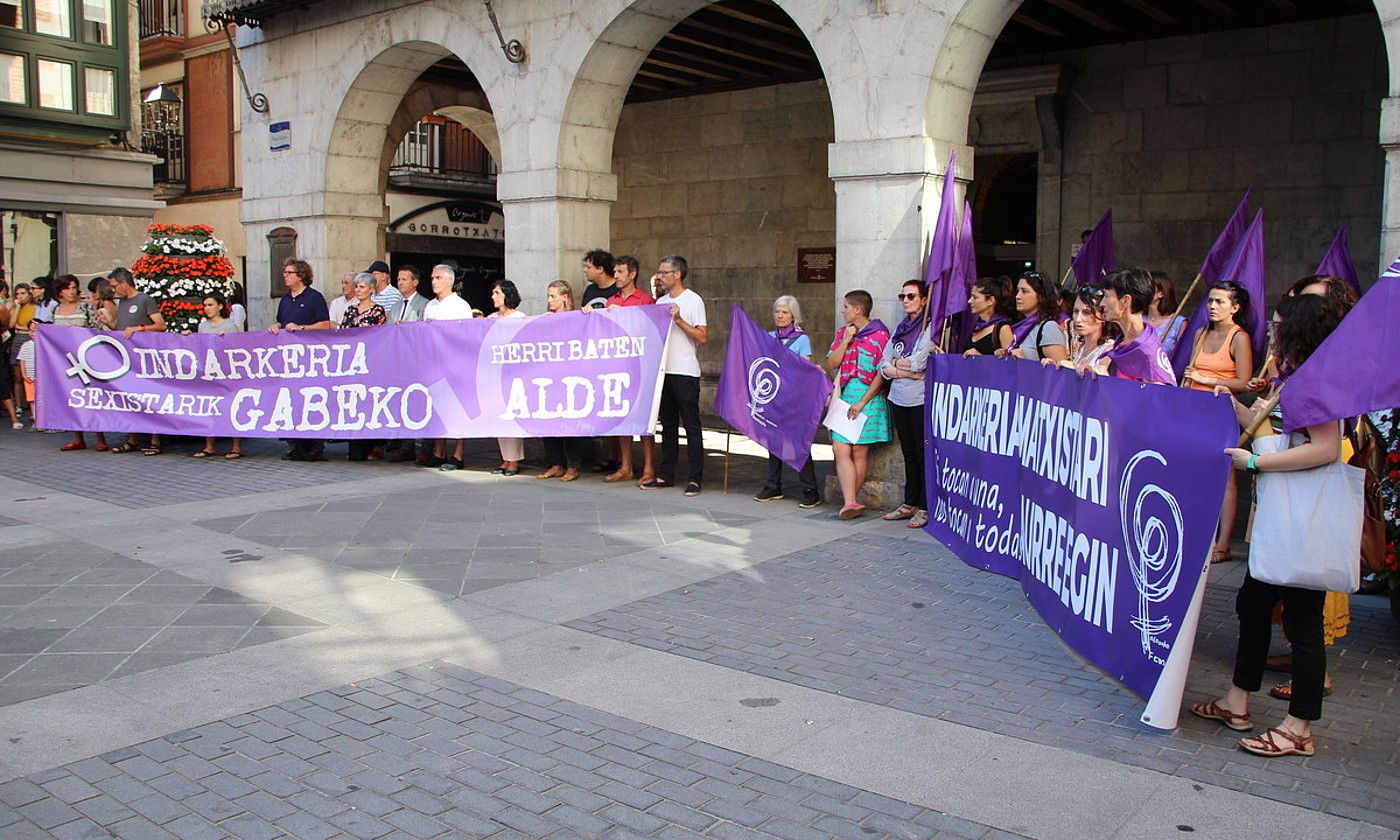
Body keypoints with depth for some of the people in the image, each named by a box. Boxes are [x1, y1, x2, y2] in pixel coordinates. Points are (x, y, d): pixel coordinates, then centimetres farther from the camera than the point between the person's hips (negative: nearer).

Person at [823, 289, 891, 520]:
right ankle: (850, 503, -11)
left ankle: (850, 501, 6)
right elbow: (831, 364, 9)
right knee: (840, 449, -8)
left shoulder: (880, 335, -3)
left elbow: (882, 374, -7)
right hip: (844, 397, 5)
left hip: (868, 397, -5)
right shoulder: (843, 332, 16)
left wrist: (863, 401, -12)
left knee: (860, 451, 0)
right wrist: (846, 340, -3)